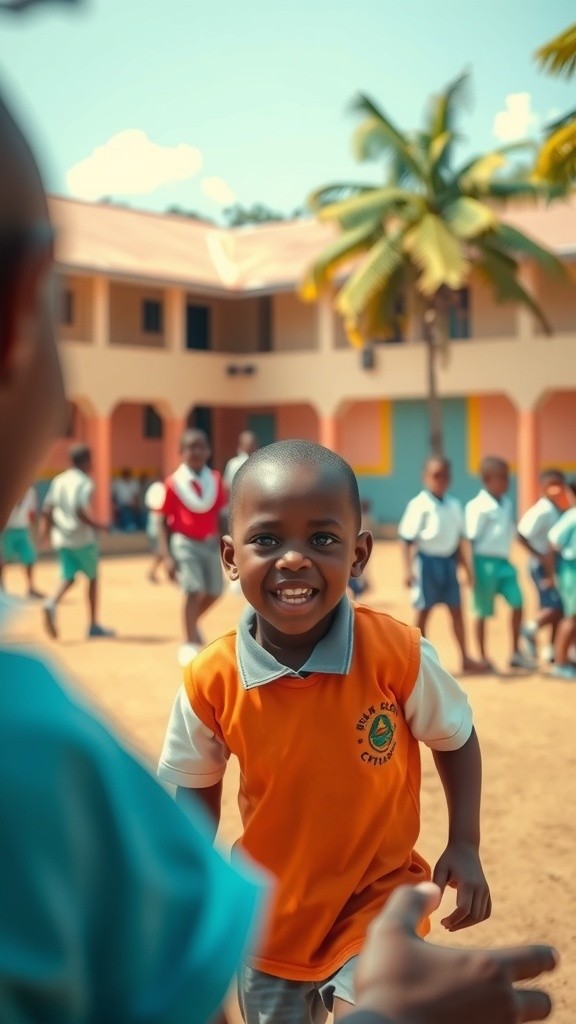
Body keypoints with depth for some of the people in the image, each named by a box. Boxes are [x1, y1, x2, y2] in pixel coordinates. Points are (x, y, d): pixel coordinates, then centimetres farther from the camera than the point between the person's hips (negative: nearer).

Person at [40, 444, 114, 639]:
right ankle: (93, 625, 14)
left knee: (68, 577, 10)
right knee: (93, 578, 10)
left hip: (61, 538, 5)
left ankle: (52, 603, -22)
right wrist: (99, 526, -13)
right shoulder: (84, 483, -11)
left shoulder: (58, 480, 8)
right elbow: (81, 511, -22)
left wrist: (45, 529, 16)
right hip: (82, 539, -5)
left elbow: (47, 510, 6)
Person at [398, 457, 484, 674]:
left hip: (449, 561, 5)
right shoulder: (419, 505, -10)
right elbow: (407, 539, -10)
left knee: (456, 610, 9)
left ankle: (465, 658, 17)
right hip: (427, 560, -5)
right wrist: (408, 569, -14)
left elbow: (460, 538, 14)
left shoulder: (454, 505, 7)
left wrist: (466, 567, 13)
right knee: (423, 610, 4)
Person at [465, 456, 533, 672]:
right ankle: (483, 658, 15)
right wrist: (470, 570, -16)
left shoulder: (507, 504, 9)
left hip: (504, 561, 7)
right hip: (485, 562, -7)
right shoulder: (478, 506, -14)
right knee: (483, 611, 3)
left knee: (517, 603, 3)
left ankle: (516, 654, 15)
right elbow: (471, 539, -13)